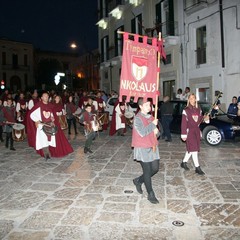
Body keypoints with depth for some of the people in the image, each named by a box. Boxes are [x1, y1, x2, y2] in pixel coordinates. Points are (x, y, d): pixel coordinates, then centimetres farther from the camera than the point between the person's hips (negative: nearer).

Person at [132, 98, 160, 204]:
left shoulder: (151, 117, 11)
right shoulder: (138, 118, -13)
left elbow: (156, 132, 17)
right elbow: (142, 132, -25)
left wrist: (156, 131, -7)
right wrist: (152, 124, -16)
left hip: (153, 147, 7)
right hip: (142, 148, -7)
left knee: (155, 168, 9)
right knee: (147, 171, 0)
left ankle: (138, 181, 31)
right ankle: (150, 194, 14)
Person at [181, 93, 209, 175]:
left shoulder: (198, 110, 8)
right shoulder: (186, 110, -8)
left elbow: (200, 120, 15)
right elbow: (184, 123, -9)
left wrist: (205, 118, -8)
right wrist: (183, 134, -12)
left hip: (197, 130, 6)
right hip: (189, 131, -6)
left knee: (191, 149, 11)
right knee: (193, 149, -9)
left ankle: (184, 162, 28)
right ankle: (197, 168, -4)